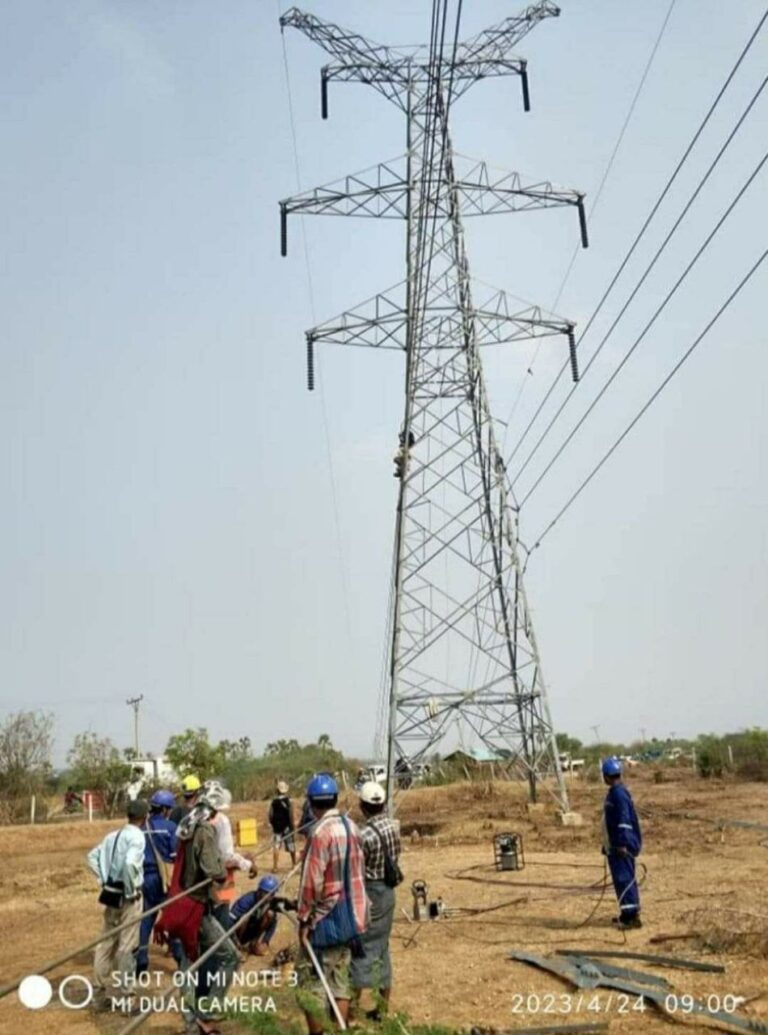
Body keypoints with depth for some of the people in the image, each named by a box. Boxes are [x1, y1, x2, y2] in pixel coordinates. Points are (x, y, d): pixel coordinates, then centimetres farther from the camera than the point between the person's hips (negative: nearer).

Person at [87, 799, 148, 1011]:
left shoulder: (113, 835, 9)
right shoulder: (136, 836, -15)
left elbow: (92, 856, 15)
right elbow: (130, 863, -29)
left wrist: (104, 879, 13)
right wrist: (132, 891, -18)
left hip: (111, 893, 7)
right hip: (127, 897, -7)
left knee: (105, 944, 13)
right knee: (126, 948, 1)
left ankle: (100, 995, 21)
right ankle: (121, 997, 6)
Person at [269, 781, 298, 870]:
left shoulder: (273, 802, -2)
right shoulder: (289, 801, -9)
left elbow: (270, 816, -3)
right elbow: (291, 816, -12)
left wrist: (272, 824, 13)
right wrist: (293, 827, -7)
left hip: (277, 827, 1)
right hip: (287, 827, -1)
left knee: (276, 847, 0)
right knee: (291, 846, 13)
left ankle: (275, 866, -8)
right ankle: (294, 864, 26)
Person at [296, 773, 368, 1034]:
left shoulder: (321, 832, -19)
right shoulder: (351, 827, 4)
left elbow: (311, 882, -18)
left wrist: (304, 919, -9)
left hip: (326, 917, -8)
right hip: (349, 915, 8)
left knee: (311, 980, 3)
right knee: (340, 978, 14)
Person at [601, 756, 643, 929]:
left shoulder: (619, 793, -17)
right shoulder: (615, 792, 13)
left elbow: (624, 820, -22)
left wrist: (622, 844, -23)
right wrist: (607, 845, 24)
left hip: (621, 845, -10)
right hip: (615, 845, 10)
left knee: (624, 879, -9)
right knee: (625, 878, 15)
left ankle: (632, 916, -8)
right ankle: (627, 913, 23)